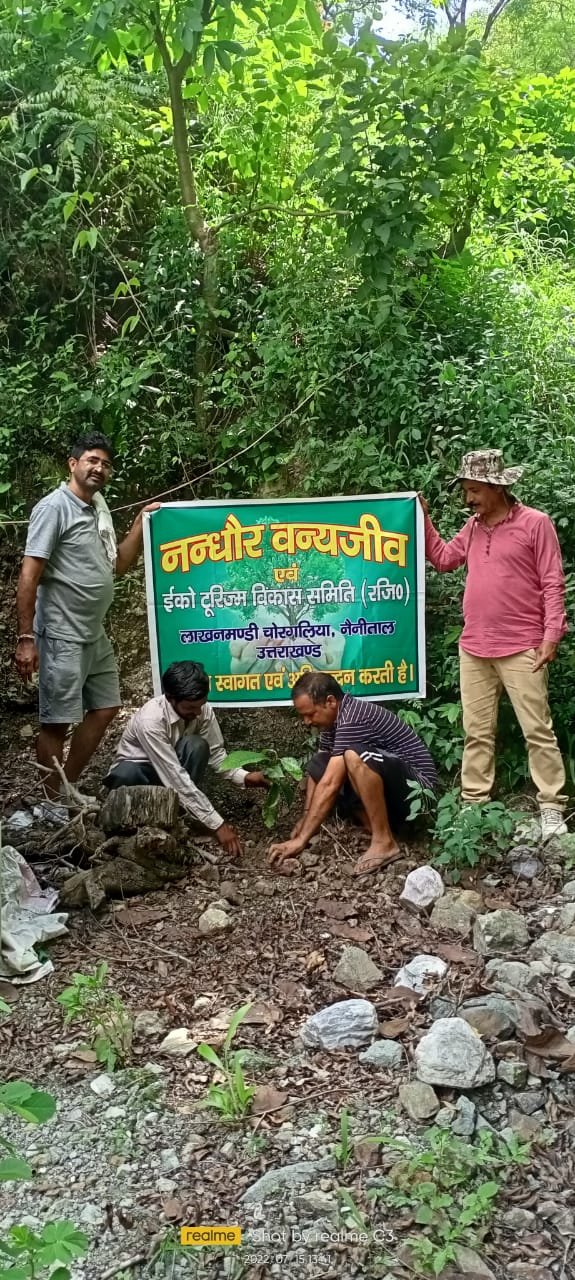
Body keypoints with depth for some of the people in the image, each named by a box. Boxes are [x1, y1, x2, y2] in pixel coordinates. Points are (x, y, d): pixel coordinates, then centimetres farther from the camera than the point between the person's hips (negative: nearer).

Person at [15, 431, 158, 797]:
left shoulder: (99, 506, 11)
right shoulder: (54, 507, -14)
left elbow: (116, 565, 16)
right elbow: (29, 576, -18)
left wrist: (141, 521, 8)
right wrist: (26, 638, -22)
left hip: (95, 634, 9)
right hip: (62, 637, -9)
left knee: (105, 709, 16)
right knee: (57, 722, -1)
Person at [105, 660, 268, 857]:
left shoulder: (203, 710, -19)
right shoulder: (150, 720, -36)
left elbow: (215, 753, -6)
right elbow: (176, 778, -38)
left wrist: (243, 777, -26)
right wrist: (217, 824, -39)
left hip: (174, 767, 4)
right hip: (138, 770, -4)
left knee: (196, 746, -30)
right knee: (125, 775, -41)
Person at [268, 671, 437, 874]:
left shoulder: (353, 718, -23)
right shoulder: (335, 718, 7)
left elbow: (330, 785, -27)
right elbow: (324, 779, 10)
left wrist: (300, 840, -27)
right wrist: (306, 818, -4)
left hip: (416, 785, -10)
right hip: (389, 790, 10)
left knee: (355, 756, -34)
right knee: (317, 765, 3)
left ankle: (384, 842, -21)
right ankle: (380, 829, -3)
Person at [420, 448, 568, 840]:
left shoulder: (535, 523, -7)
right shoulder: (474, 526, 11)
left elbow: (553, 584, -8)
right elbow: (444, 559, 21)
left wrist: (552, 635, -15)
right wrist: (423, 520, 11)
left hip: (521, 649, -6)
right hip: (474, 649, 6)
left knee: (537, 730, -1)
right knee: (477, 731, 11)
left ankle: (552, 810, 5)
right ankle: (473, 804, 18)